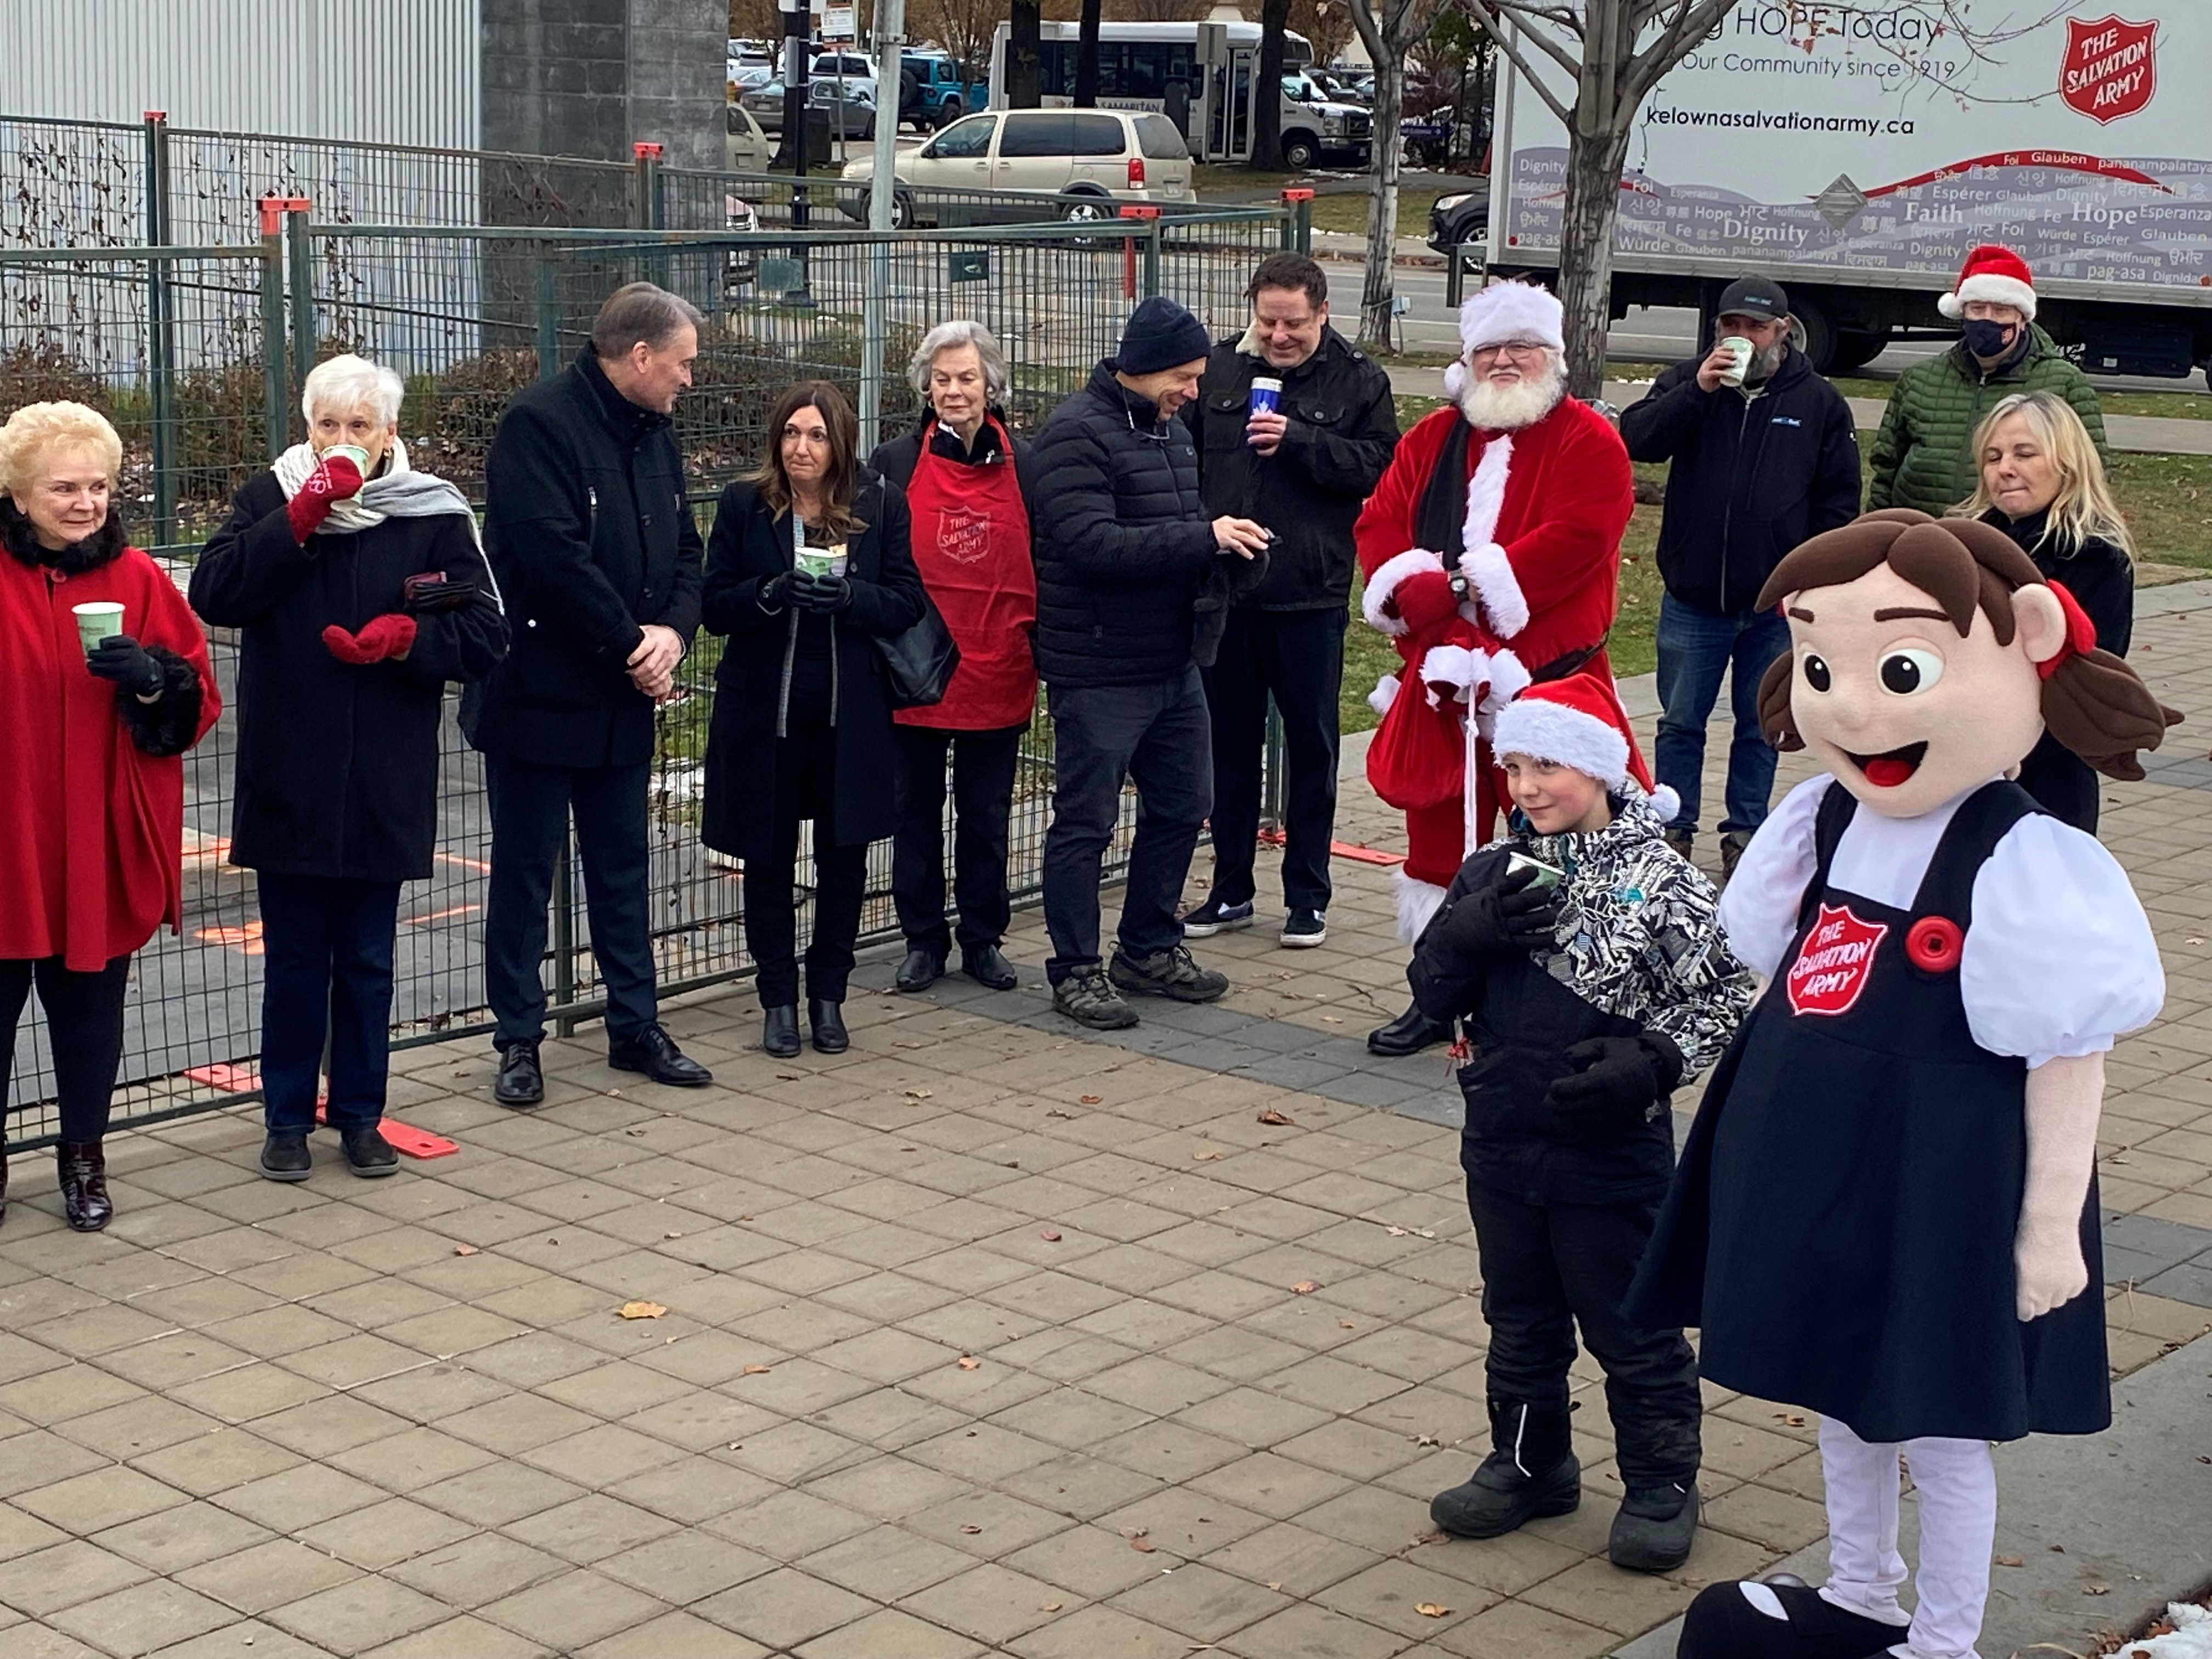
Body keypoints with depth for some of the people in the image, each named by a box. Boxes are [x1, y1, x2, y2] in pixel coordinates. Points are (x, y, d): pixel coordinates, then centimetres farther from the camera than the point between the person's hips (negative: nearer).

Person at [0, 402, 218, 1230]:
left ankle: (84, 1155, 25)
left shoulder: (138, 580, 3)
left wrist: (155, 683, -16)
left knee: (91, 1001, 9)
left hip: (104, 843, 1)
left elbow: (198, 702, 4)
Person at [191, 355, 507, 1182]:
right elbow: (213, 594, -12)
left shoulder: (433, 513, -1)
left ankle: (360, 1116, 23)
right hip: (287, 780, 0)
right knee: (293, 959, 8)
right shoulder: (270, 499, 2)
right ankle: (287, 1119, 19)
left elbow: (485, 635, -1)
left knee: (367, 962, 10)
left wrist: (407, 636, -18)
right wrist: (300, 518, -18)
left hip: (384, 787, 0)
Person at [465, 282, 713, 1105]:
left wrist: (672, 631, -7)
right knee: (524, 874, 3)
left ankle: (635, 1026, 23)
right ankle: (519, 1040, 12)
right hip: (538, 694, -7)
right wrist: (630, 645, -17)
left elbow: (684, 549, 12)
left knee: (622, 870, 14)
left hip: (624, 698, 8)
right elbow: (553, 556, -23)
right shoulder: (538, 424, -16)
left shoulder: (654, 433, 11)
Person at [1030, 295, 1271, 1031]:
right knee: (1086, 823, 1)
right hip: (1098, 671, -9)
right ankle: (1075, 970, 12)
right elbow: (1091, 543, -25)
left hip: (1175, 661, 9)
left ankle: (1149, 948, 31)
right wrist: (1204, 539, -24)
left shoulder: (1172, 430, 14)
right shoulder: (1077, 433, -14)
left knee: (1182, 805, 16)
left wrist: (1232, 552, 1)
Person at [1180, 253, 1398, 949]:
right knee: (1230, 742, 11)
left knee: (1311, 745, 7)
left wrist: (1299, 441, -19)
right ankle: (1231, 891, 22)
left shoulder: (1358, 381, -1)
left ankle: (1308, 896, 17)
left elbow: (1378, 466, -11)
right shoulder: (1218, 370, 4)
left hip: (1310, 598, -2)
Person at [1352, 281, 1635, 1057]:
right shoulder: (1431, 442, 13)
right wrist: (1428, 598, -16)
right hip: (1440, 679, 5)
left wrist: (1466, 585, -17)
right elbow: (1378, 527, 3)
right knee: (1438, 838, 11)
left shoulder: (1588, 442, -2)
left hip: (1547, 677, -5)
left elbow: (1575, 540, -17)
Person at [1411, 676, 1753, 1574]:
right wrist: (1471, 932, -16)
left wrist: (1649, 1061, -22)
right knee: (1519, 1322, 19)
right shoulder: (1495, 872, 1)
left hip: (1612, 1155, -5)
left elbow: (1724, 1000, -8)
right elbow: (1434, 993, 3)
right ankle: (1529, 1464, 36)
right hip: (1502, 1149, 5)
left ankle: (1661, 1483, 25)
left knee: (1634, 1329, 9)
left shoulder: (1660, 882, -12)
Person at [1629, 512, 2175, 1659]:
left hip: (1941, 1181, -8)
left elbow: (2069, 1056, -18)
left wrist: (2053, 1225, -16)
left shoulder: (2018, 868, -22)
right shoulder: (1822, 823, -1)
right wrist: (1778, 1116, 19)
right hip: (1819, 1158, 8)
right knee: (1840, 1396, 24)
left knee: (1938, 1429, 9)